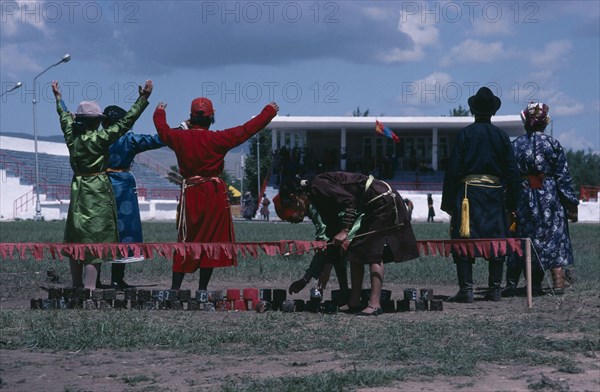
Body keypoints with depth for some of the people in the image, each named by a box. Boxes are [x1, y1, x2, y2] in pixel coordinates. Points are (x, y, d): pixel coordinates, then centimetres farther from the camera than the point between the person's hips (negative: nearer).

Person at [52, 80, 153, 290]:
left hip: (78, 191, 6)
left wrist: (58, 97, 38)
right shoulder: (100, 139, -15)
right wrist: (143, 99, -13)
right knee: (95, 241, -7)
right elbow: (125, 122, -16)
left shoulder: (71, 137, 1)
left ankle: (77, 286, 22)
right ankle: (89, 288, -15)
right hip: (99, 192, -6)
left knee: (75, 242, 14)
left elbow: (65, 117, 19)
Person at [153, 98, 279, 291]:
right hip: (215, 194, -2)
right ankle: (202, 289, 6)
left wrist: (159, 112, 42)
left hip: (190, 195, 3)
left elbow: (162, 129, 21)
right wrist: (269, 111, 9)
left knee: (186, 241, 9)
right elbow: (248, 129, -4)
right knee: (211, 242, 5)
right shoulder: (218, 139, -10)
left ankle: (175, 287, 3)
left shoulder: (180, 138, -1)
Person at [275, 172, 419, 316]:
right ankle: (354, 303, 11)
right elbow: (333, 233, 21)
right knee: (355, 251, 10)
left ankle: (375, 305, -20)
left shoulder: (317, 186, -13)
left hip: (382, 200, -10)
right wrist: (327, 267, 22)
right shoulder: (316, 197, 16)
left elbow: (348, 200, -24)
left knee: (373, 253, -15)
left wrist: (344, 231, -26)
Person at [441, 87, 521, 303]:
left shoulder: (466, 133, -1)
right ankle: (495, 289, 9)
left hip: (468, 192, -3)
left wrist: (448, 202, -2)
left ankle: (466, 290, -9)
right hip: (494, 193, 3)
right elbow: (512, 173, 7)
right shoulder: (502, 136, 8)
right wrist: (512, 203, 12)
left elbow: (453, 169, -5)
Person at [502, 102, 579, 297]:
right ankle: (558, 282, -1)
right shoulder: (552, 144, -4)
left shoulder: (515, 145, 1)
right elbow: (563, 176, -3)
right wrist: (571, 202, 2)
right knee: (553, 236, 4)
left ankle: (511, 284, 6)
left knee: (520, 239, 8)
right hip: (550, 197, -1)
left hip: (524, 198, 2)